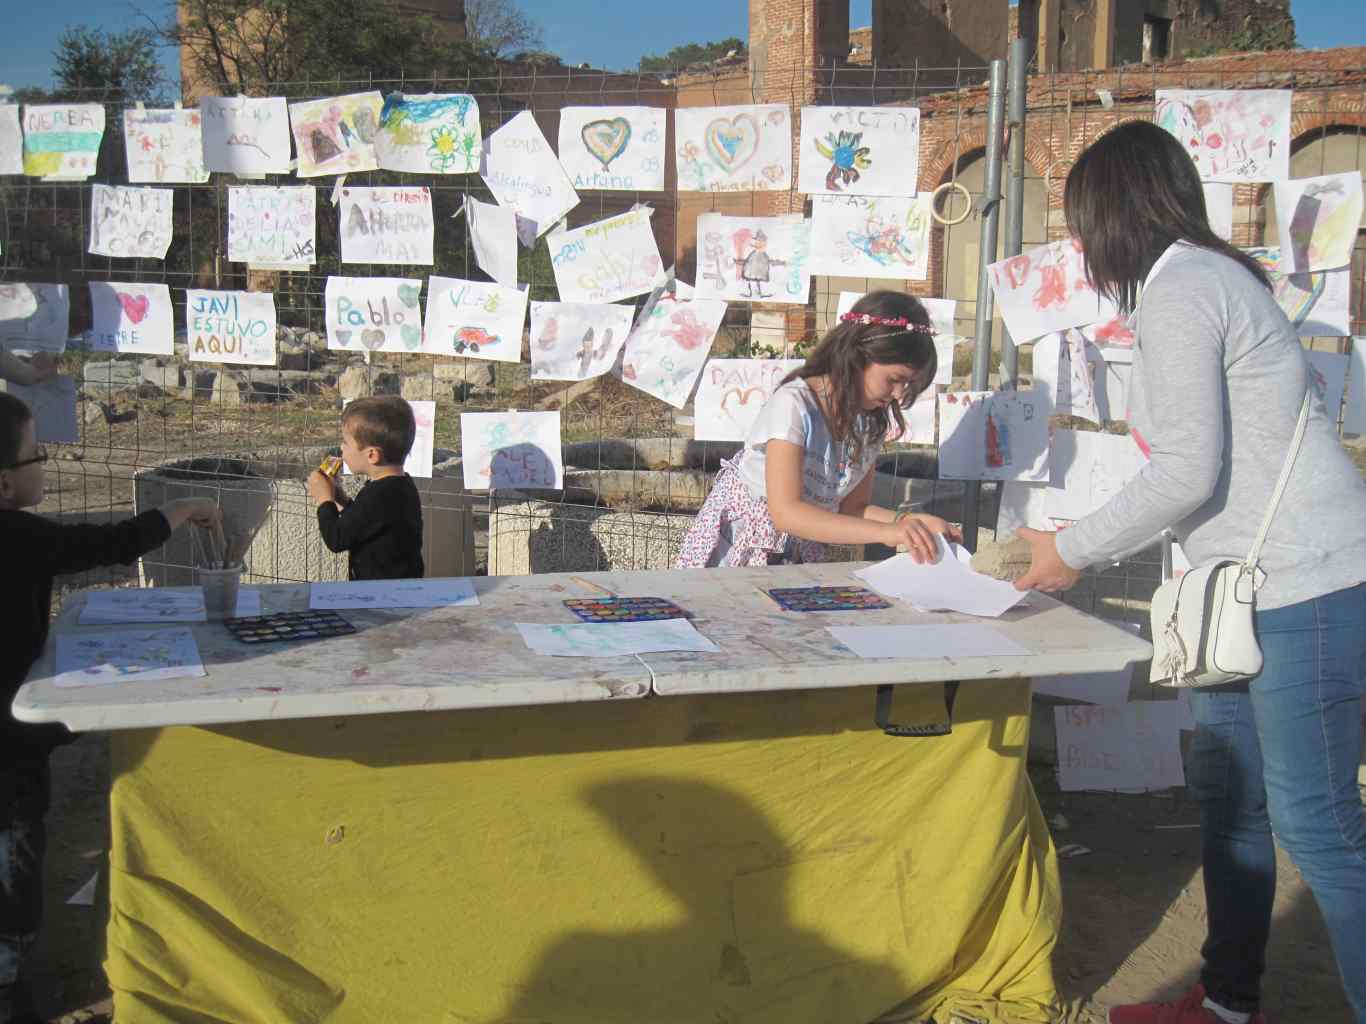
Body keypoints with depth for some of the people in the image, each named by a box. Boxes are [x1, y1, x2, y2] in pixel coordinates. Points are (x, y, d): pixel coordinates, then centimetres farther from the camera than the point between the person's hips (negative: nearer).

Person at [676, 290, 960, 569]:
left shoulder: (871, 422, 0)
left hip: (799, 558, 4)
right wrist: (885, 532, -32)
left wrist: (909, 522, -12)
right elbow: (786, 513, -27)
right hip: (740, 550, -4)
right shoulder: (793, 404, -19)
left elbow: (852, 508, 5)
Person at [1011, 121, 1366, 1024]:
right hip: (1253, 586, 10)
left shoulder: (1179, 289, -13)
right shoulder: (1208, 275, 16)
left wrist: (1073, 551, -7)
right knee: (1228, 794, 16)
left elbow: (1187, 473, -18)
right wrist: (1077, 543, 18)